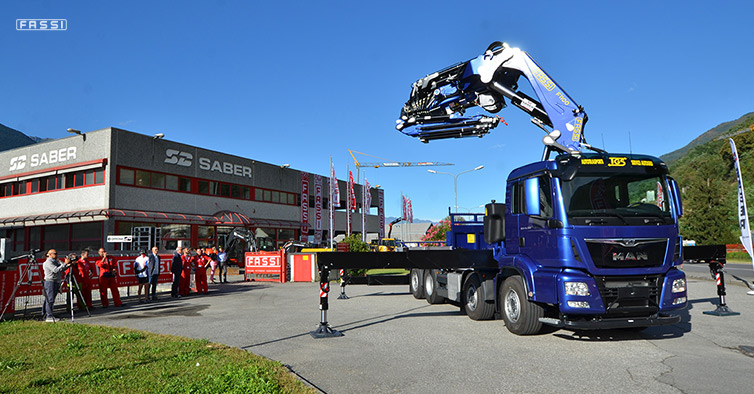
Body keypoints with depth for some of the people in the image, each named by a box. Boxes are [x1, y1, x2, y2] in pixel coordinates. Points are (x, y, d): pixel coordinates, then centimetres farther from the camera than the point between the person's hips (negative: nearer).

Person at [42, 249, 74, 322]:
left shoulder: (56, 261, 17)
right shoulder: (48, 262, -10)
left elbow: (62, 269, 15)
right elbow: (56, 270, -22)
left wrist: (69, 265, 1)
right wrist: (65, 264, -22)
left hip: (56, 282, 9)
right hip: (50, 281, -9)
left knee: (51, 299, 11)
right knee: (50, 300, -10)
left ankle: (46, 315, 16)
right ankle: (49, 317, -11)